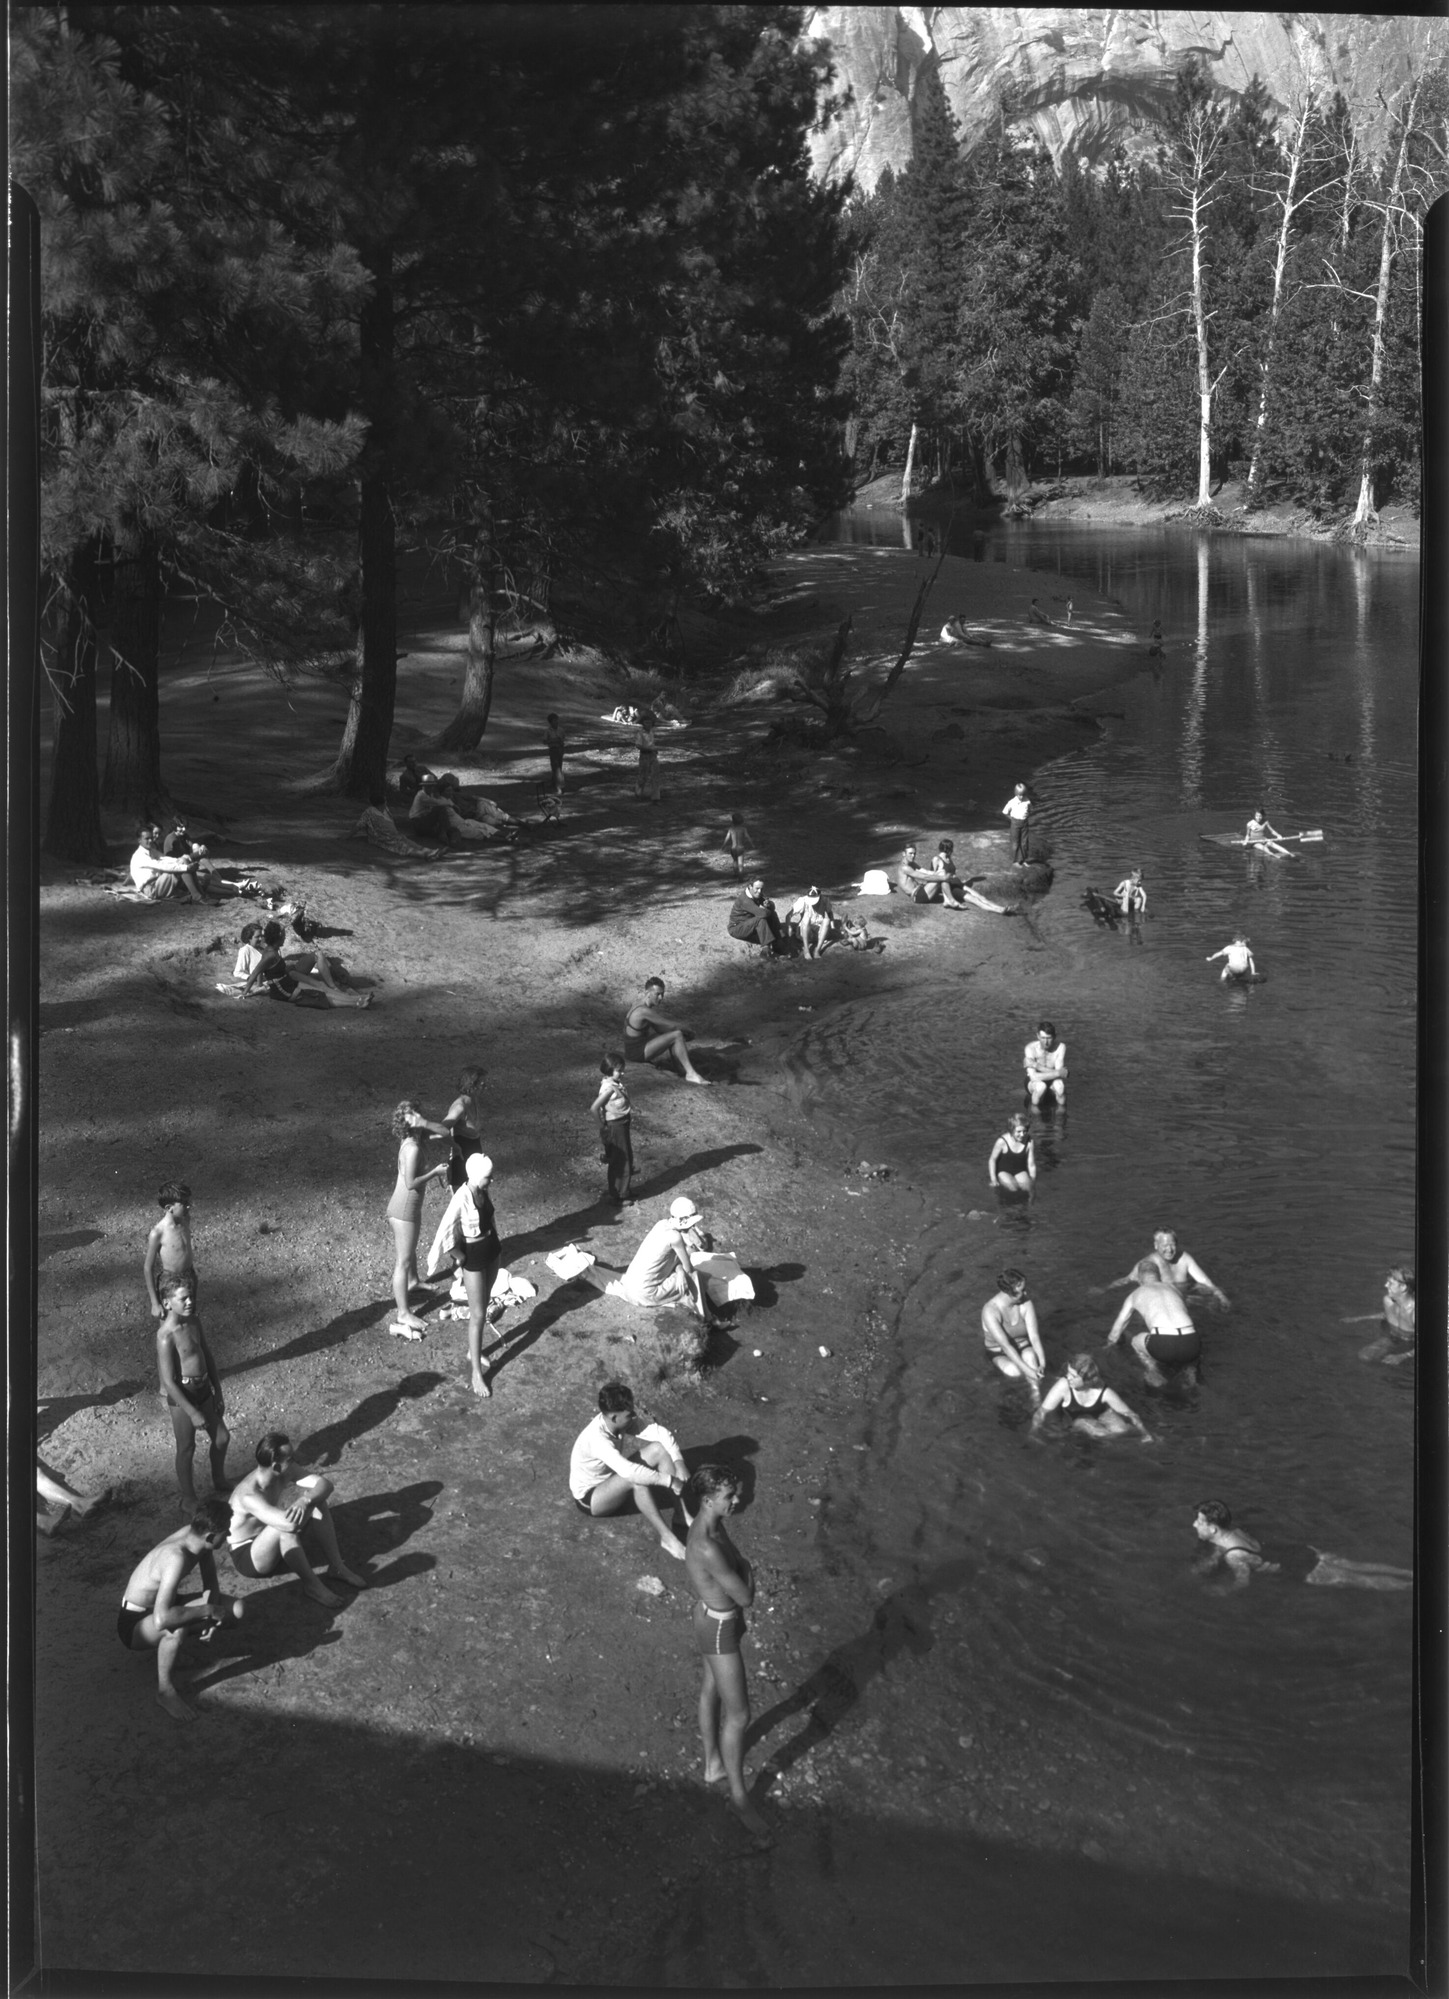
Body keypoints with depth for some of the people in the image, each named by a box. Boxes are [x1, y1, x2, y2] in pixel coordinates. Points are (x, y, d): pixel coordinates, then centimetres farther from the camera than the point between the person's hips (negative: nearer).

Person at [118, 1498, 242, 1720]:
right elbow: (162, 1619, -45)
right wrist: (206, 1611, -32)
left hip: (160, 1605, 8)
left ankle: (170, 1646, 10)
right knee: (176, 1628, -40)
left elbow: (211, 1583, 1)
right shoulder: (176, 1558, -38)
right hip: (134, 1624, -8)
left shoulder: (195, 1536, -14)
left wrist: (207, 1615, -17)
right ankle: (165, 1690, -15)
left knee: (235, 1610, -4)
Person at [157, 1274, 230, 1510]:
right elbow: (169, 1381, -22)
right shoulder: (166, 1336, -24)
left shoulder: (194, 1322, -1)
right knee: (186, 1449, 10)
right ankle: (188, 1499, 30)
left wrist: (218, 1394, 13)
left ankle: (219, 1481, 45)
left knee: (222, 1437, 19)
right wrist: (193, 1413, -18)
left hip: (203, 1390, 8)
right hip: (181, 1395, -7)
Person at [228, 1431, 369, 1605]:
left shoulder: (284, 1472, -14)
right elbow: (290, 1524, -49)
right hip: (246, 1555, -8)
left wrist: (306, 1501, -41)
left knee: (317, 1502, -11)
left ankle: (337, 1567, -1)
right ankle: (311, 1585, -18)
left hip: (275, 1543, 8)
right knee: (286, 1526, -37)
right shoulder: (249, 1496, -37)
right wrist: (307, 1498, -28)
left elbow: (327, 1485, -18)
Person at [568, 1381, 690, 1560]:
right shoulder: (596, 1438, -37)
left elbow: (660, 1431, -14)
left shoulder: (623, 1421, -14)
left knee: (659, 1449, -12)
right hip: (589, 1497, -8)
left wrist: (679, 1463, -27)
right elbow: (628, 1471, -48)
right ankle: (667, 1537, -29)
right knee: (636, 1478, -37)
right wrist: (668, 1480, -42)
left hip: (613, 1477, 8)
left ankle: (684, 1516, -13)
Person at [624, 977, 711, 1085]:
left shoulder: (638, 1002, 6)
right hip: (637, 1053, -10)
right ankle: (691, 1074, -13)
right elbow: (672, 1025, -18)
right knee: (677, 1035, -17)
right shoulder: (644, 1011, -25)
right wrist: (687, 1029, 1)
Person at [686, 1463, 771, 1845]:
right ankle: (739, 1794, 20)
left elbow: (740, 1565, 9)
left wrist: (743, 1572, -9)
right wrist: (748, 1577, -10)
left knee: (712, 1690, 28)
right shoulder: (707, 1547, -38)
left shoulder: (714, 1523, -7)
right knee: (739, 1716, 3)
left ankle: (713, 1764, 48)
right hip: (718, 1629, -10)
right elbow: (746, 1597, -27)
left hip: (712, 1613, 10)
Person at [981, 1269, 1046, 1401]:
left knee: (1030, 1356, -35)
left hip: (1023, 1346, 2)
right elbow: (1005, 1345, -34)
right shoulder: (990, 1311, -29)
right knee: (1014, 1371, -34)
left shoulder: (1026, 1304, -18)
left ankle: (1036, 1395, -29)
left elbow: (1034, 1336, -21)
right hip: (1000, 1353, -2)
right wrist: (1027, 1370, -40)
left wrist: (1042, 1363, -36)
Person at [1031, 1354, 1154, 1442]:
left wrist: (1146, 1434, -19)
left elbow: (1129, 1414, -21)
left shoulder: (1104, 1393, -33)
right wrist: (1032, 1435, -31)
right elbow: (1042, 1412, -29)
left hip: (1101, 1412, 2)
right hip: (1077, 1417, -2)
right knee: (1097, 1432, -30)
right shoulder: (1063, 1386, -38)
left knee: (1121, 1429, -23)